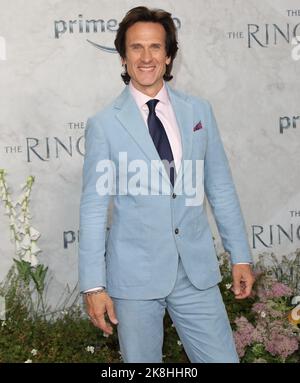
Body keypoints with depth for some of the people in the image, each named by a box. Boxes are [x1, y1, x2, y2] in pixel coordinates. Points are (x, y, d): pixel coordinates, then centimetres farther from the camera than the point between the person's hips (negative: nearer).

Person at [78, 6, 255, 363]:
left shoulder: (199, 111, 5)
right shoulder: (103, 124, -4)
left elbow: (221, 188, 9)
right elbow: (94, 207, -4)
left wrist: (240, 255, 8)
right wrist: (93, 284, -6)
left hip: (196, 270, 3)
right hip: (134, 276, -2)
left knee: (223, 358, 4)